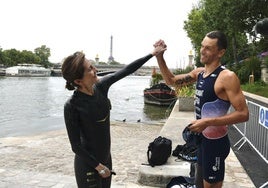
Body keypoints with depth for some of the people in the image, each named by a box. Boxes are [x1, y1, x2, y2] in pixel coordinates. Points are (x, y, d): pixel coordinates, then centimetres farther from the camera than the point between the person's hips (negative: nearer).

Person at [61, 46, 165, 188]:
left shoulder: (100, 87, -8)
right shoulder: (72, 105, -23)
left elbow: (126, 71, 3)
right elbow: (76, 146, -17)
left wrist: (152, 54, 7)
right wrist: (98, 166, -12)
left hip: (106, 158, 6)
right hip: (88, 164, -6)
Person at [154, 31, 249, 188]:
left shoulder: (227, 77, -21)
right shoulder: (199, 73, 4)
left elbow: (243, 114, -23)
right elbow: (172, 80, 12)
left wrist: (208, 122, -29)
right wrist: (160, 56, -2)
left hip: (216, 142, -8)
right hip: (201, 139, 8)